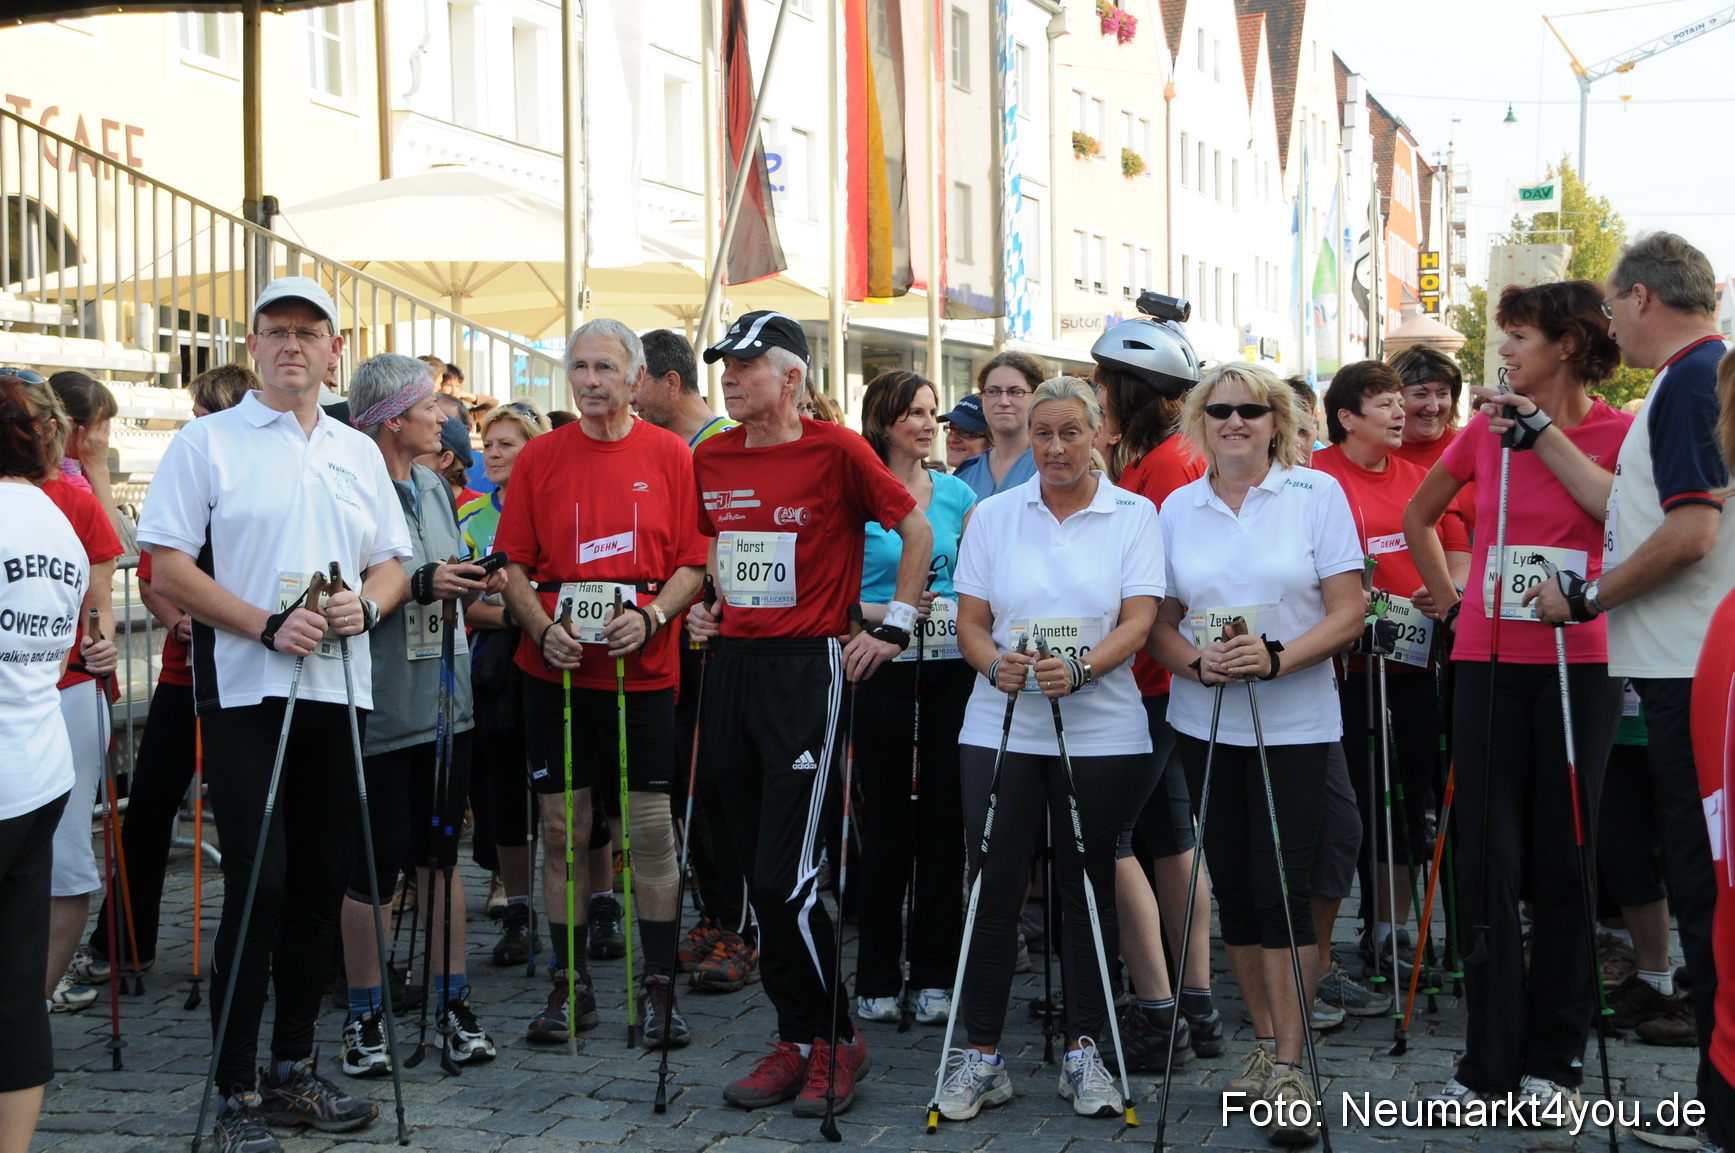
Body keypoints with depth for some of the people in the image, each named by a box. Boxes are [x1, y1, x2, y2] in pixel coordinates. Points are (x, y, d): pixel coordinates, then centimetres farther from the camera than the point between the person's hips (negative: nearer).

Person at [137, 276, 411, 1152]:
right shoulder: (208, 442, 0)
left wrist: (368, 603, -6)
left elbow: (393, 562, 17)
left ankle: (295, 1070, 21)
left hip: (338, 691, 5)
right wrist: (266, 625, -17)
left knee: (320, 882, 9)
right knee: (258, 883, -9)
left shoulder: (359, 453, 15)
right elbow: (169, 569, -6)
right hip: (244, 691, -5)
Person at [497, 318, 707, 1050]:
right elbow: (515, 566, 6)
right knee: (563, 824, 4)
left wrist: (650, 617, -14)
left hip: (642, 668, -1)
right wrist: (543, 629, -10)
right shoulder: (539, 457, 6)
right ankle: (570, 984, 15)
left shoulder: (669, 455, 4)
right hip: (556, 669, 1)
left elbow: (693, 563, 3)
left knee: (652, 827, -1)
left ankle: (658, 987, 8)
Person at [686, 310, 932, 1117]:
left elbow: (917, 530, 0)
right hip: (731, 668, 6)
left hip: (808, 671, -6)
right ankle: (797, 1040, 19)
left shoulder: (836, 451, -8)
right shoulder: (711, 458, 9)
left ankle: (836, 1040, 7)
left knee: (785, 877, -10)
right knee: (759, 876, 9)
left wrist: (895, 626, -2)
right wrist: (700, 605, 12)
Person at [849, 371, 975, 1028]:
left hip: (952, 669, 3)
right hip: (884, 670, -3)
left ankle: (933, 975, 13)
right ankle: (878, 978, 10)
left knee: (944, 817, 4)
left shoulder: (956, 493, 10)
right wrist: (885, 611, -17)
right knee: (887, 819, 1)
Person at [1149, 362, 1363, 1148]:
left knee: (1282, 889, -10)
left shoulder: (1317, 494, -1)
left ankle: (1288, 1070, -6)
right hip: (1205, 721, 4)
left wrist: (1276, 658, -20)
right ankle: (1264, 1044, 22)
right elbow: (1159, 623, 8)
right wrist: (1197, 661, -12)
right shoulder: (1178, 508, 8)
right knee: (1233, 889, 8)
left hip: (1293, 722, -3)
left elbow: (1347, 613, -5)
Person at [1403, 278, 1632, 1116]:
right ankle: (1489, 1062, 8)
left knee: (1563, 860, 4)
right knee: (1488, 858, 2)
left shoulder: (1618, 433, -4)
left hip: (1578, 663, -3)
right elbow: (1417, 518, 21)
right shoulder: (1488, 429, 7)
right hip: (1489, 660, 3)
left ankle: (1554, 1059, 15)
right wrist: (1450, 600, 15)